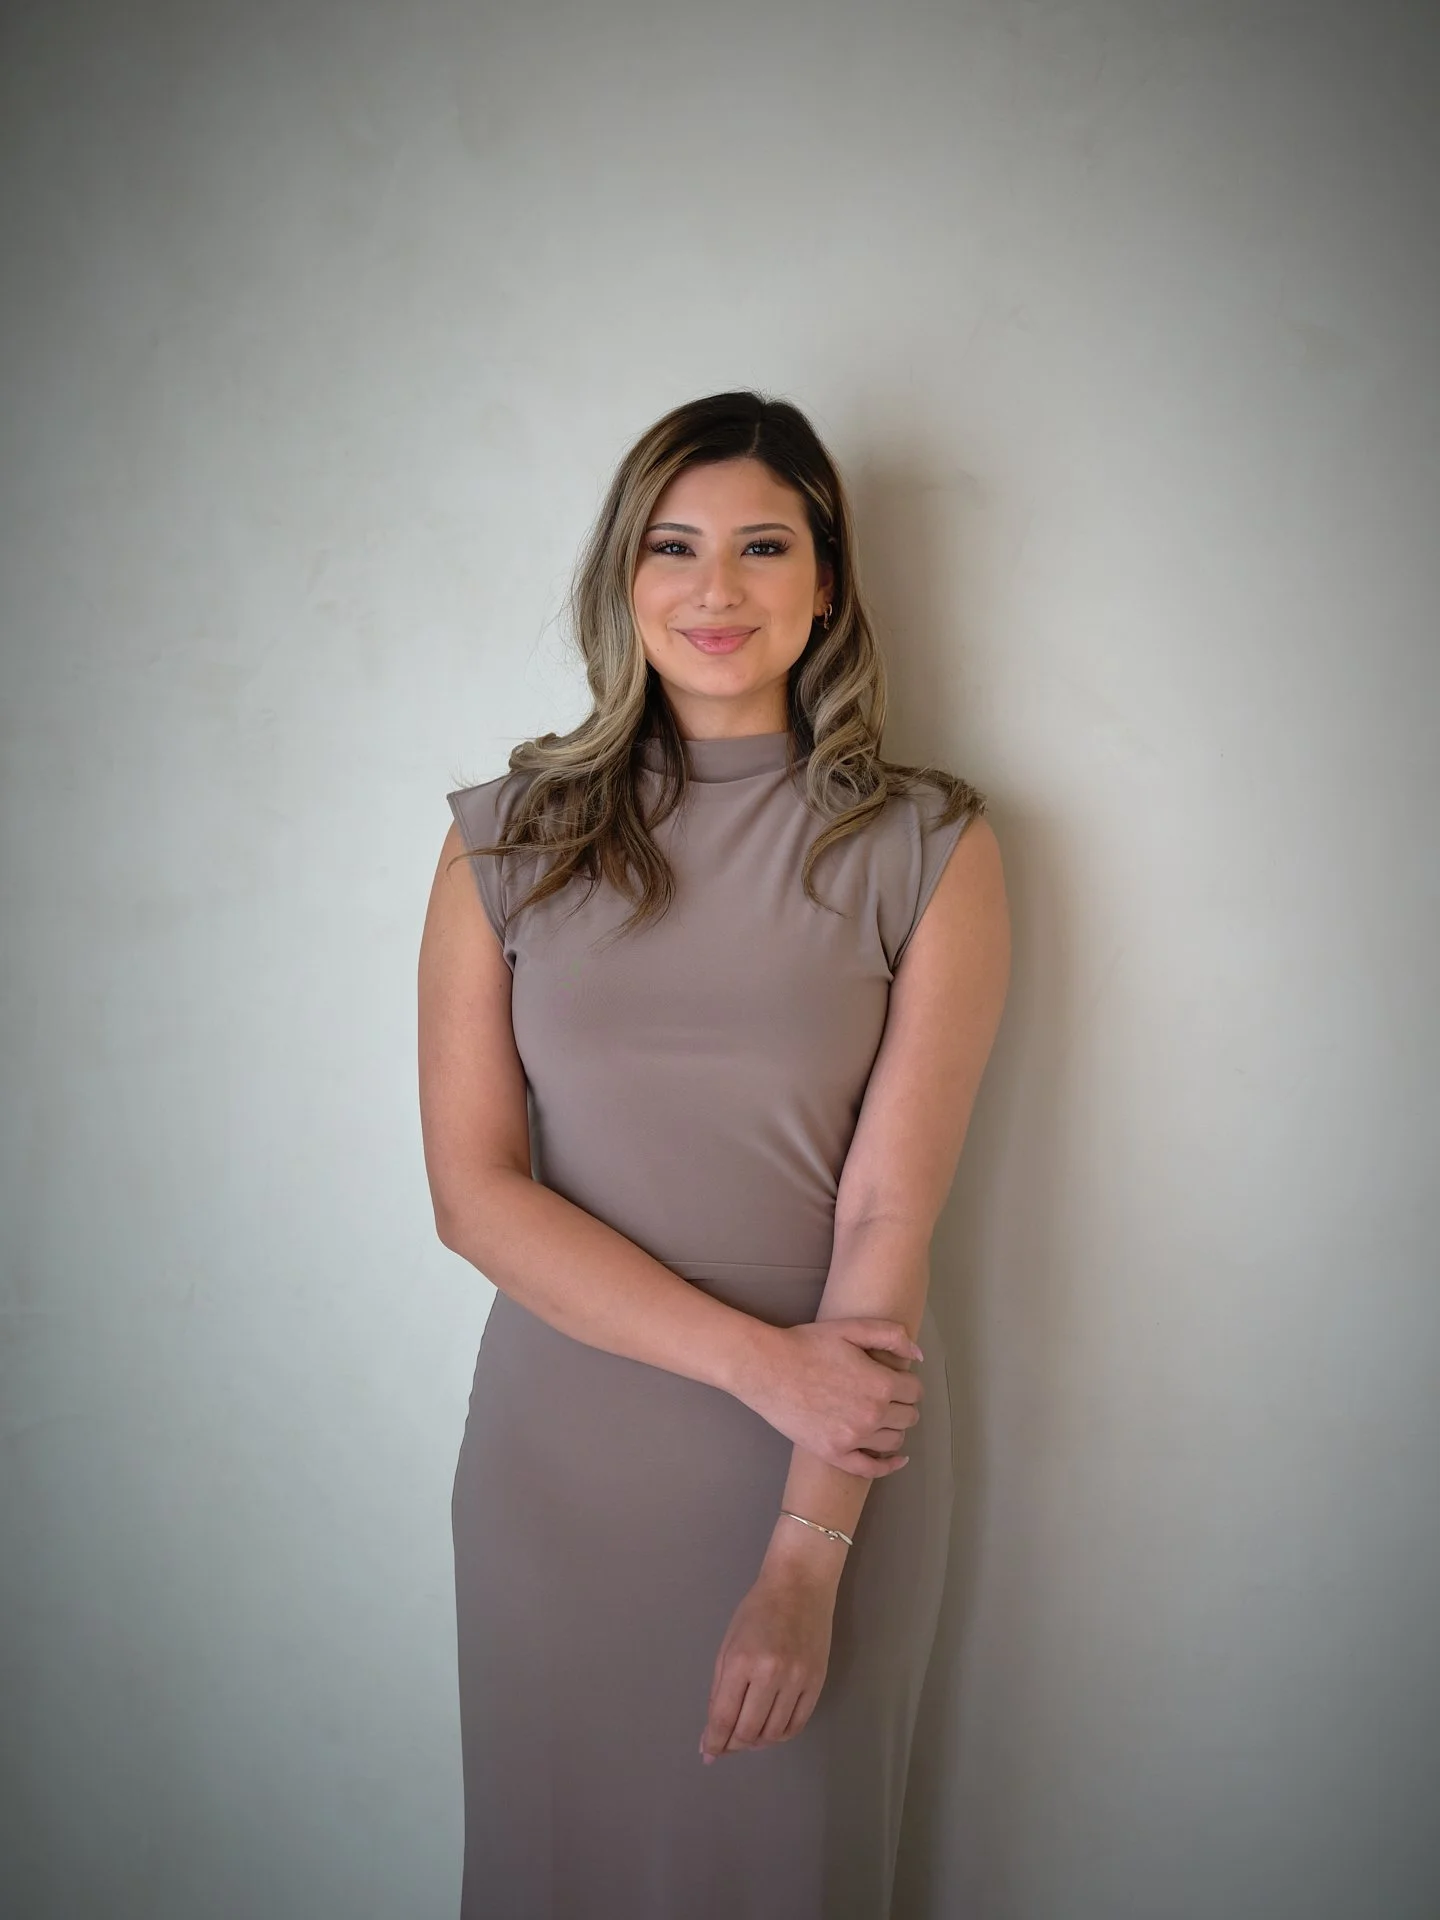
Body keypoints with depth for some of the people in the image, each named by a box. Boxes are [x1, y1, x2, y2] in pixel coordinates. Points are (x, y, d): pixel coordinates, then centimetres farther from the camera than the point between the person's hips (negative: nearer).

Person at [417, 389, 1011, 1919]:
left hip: (834, 1451, -1)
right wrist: (761, 1358, -17)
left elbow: (888, 1217, -11)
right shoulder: (507, 838, -2)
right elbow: (473, 1191, -8)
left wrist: (806, 1553, -15)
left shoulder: (931, 851, -6)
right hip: (558, 1439, 1)